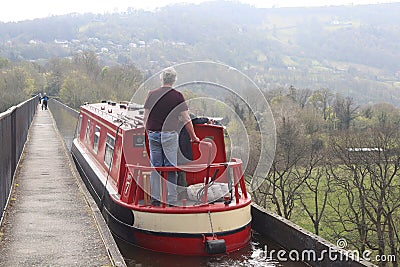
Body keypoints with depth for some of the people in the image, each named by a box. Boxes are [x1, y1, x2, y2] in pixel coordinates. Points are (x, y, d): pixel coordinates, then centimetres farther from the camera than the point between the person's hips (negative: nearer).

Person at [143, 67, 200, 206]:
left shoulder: (152, 94, 4)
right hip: (169, 134, -3)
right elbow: (186, 119, -5)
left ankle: (155, 198, 13)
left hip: (153, 134, 3)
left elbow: (145, 117, 7)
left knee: (155, 166, 9)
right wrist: (193, 137, 3)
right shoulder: (177, 96, -5)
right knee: (170, 167, 3)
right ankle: (171, 200, 5)